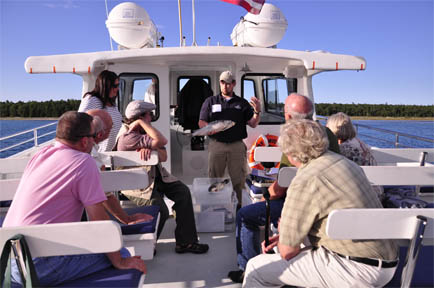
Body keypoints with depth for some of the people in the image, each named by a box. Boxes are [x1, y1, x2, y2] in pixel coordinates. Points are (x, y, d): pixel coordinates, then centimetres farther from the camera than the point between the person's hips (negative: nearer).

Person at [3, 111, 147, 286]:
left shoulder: (40, 154, 8)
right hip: (40, 269, -8)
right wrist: (119, 262, -6)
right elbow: (99, 220, -15)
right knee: (122, 254, -4)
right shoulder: (83, 162, -14)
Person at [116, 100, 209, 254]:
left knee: (183, 192, -10)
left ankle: (185, 241, -4)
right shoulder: (128, 136, -20)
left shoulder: (143, 131, 10)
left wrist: (150, 149, -22)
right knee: (161, 211, -24)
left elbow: (164, 157, 0)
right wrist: (141, 122, -23)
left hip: (155, 176, 9)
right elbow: (161, 141, -32)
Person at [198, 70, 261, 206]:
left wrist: (257, 111, -8)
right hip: (216, 144, 0)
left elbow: (253, 124, 10)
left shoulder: (242, 103, 14)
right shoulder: (210, 101, 13)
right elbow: (201, 122, 8)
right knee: (214, 179, 5)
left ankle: (240, 205, 13)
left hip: (237, 145, 0)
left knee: (239, 179, 2)